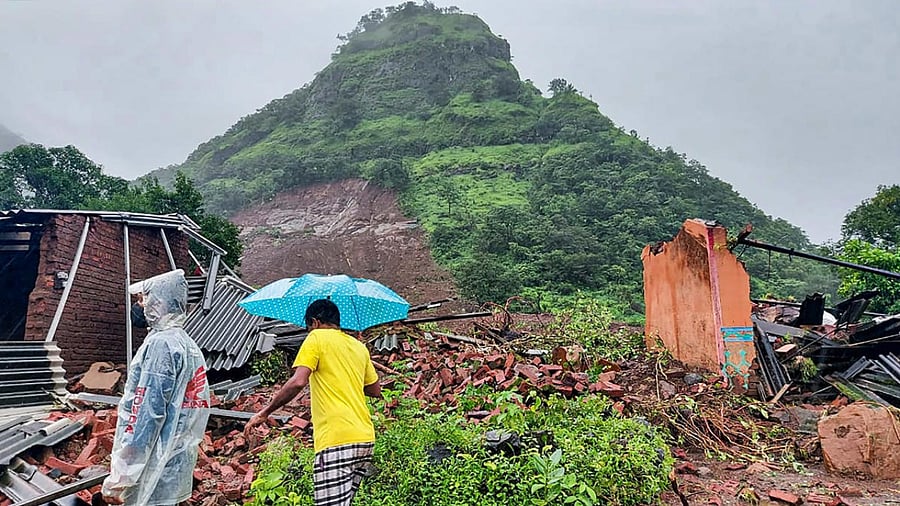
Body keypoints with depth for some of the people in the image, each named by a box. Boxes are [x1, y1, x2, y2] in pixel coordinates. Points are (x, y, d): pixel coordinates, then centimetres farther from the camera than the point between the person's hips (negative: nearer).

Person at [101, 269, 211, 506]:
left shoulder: (161, 343, -16)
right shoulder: (190, 346, 10)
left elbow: (149, 414, -20)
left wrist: (119, 478, -16)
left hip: (156, 473, -8)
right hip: (178, 466, 8)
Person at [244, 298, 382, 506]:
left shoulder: (317, 337, 2)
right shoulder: (359, 347, 20)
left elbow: (298, 382, -12)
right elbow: (375, 390, 26)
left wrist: (264, 413, -3)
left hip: (337, 440, -8)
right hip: (365, 437, 8)